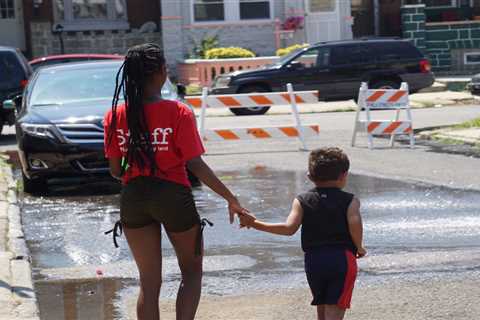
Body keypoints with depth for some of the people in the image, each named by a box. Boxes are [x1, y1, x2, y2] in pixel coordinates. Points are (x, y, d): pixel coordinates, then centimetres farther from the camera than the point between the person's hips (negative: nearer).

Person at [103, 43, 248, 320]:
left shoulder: (116, 116, -3)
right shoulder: (179, 113, -13)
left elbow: (115, 170, 1)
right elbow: (195, 165, -15)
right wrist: (231, 198, -7)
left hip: (134, 200, 3)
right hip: (174, 196, -3)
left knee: (149, 281, 12)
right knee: (192, 271, 17)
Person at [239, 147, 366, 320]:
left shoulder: (302, 201, 6)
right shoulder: (350, 201, 3)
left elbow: (289, 228, -7)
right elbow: (354, 223, -16)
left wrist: (255, 223, -1)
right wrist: (358, 247, 0)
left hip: (313, 260, 3)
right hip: (342, 259, -3)